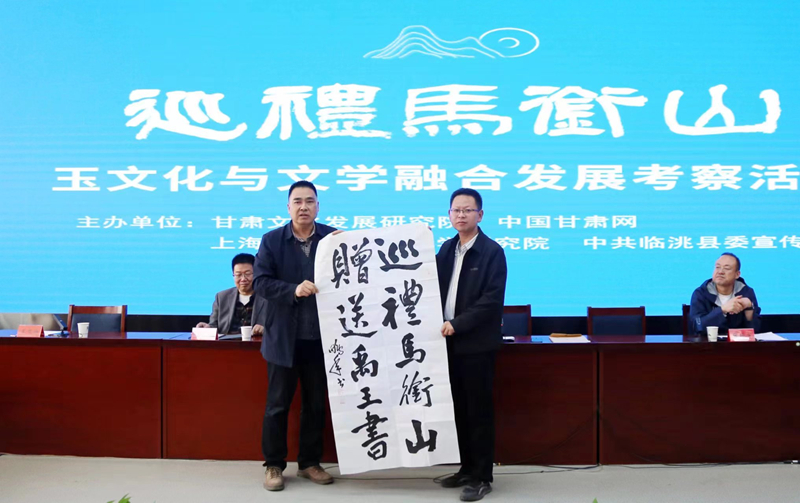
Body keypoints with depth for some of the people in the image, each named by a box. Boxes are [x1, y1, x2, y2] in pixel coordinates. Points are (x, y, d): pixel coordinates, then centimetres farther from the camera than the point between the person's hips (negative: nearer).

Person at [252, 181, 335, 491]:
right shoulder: (271, 240, -1)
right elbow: (261, 282, -8)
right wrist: (293, 290, -23)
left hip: (321, 336, 2)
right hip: (283, 337, -1)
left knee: (316, 403, 12)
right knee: (278, 404, 7)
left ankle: (309, 463, 26)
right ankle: (274, 465, 20)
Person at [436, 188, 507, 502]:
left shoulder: (492, 252, -9)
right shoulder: (446, 249, 11)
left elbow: (493, 299, -16)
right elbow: (436, 288, 12)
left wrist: (458, 323, -20)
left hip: (476, 343, -6)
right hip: (450, 342, 6)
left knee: (479, 410, 1)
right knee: (459, 409, 13)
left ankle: (482, 477, 11)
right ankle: (467, 468, 26)